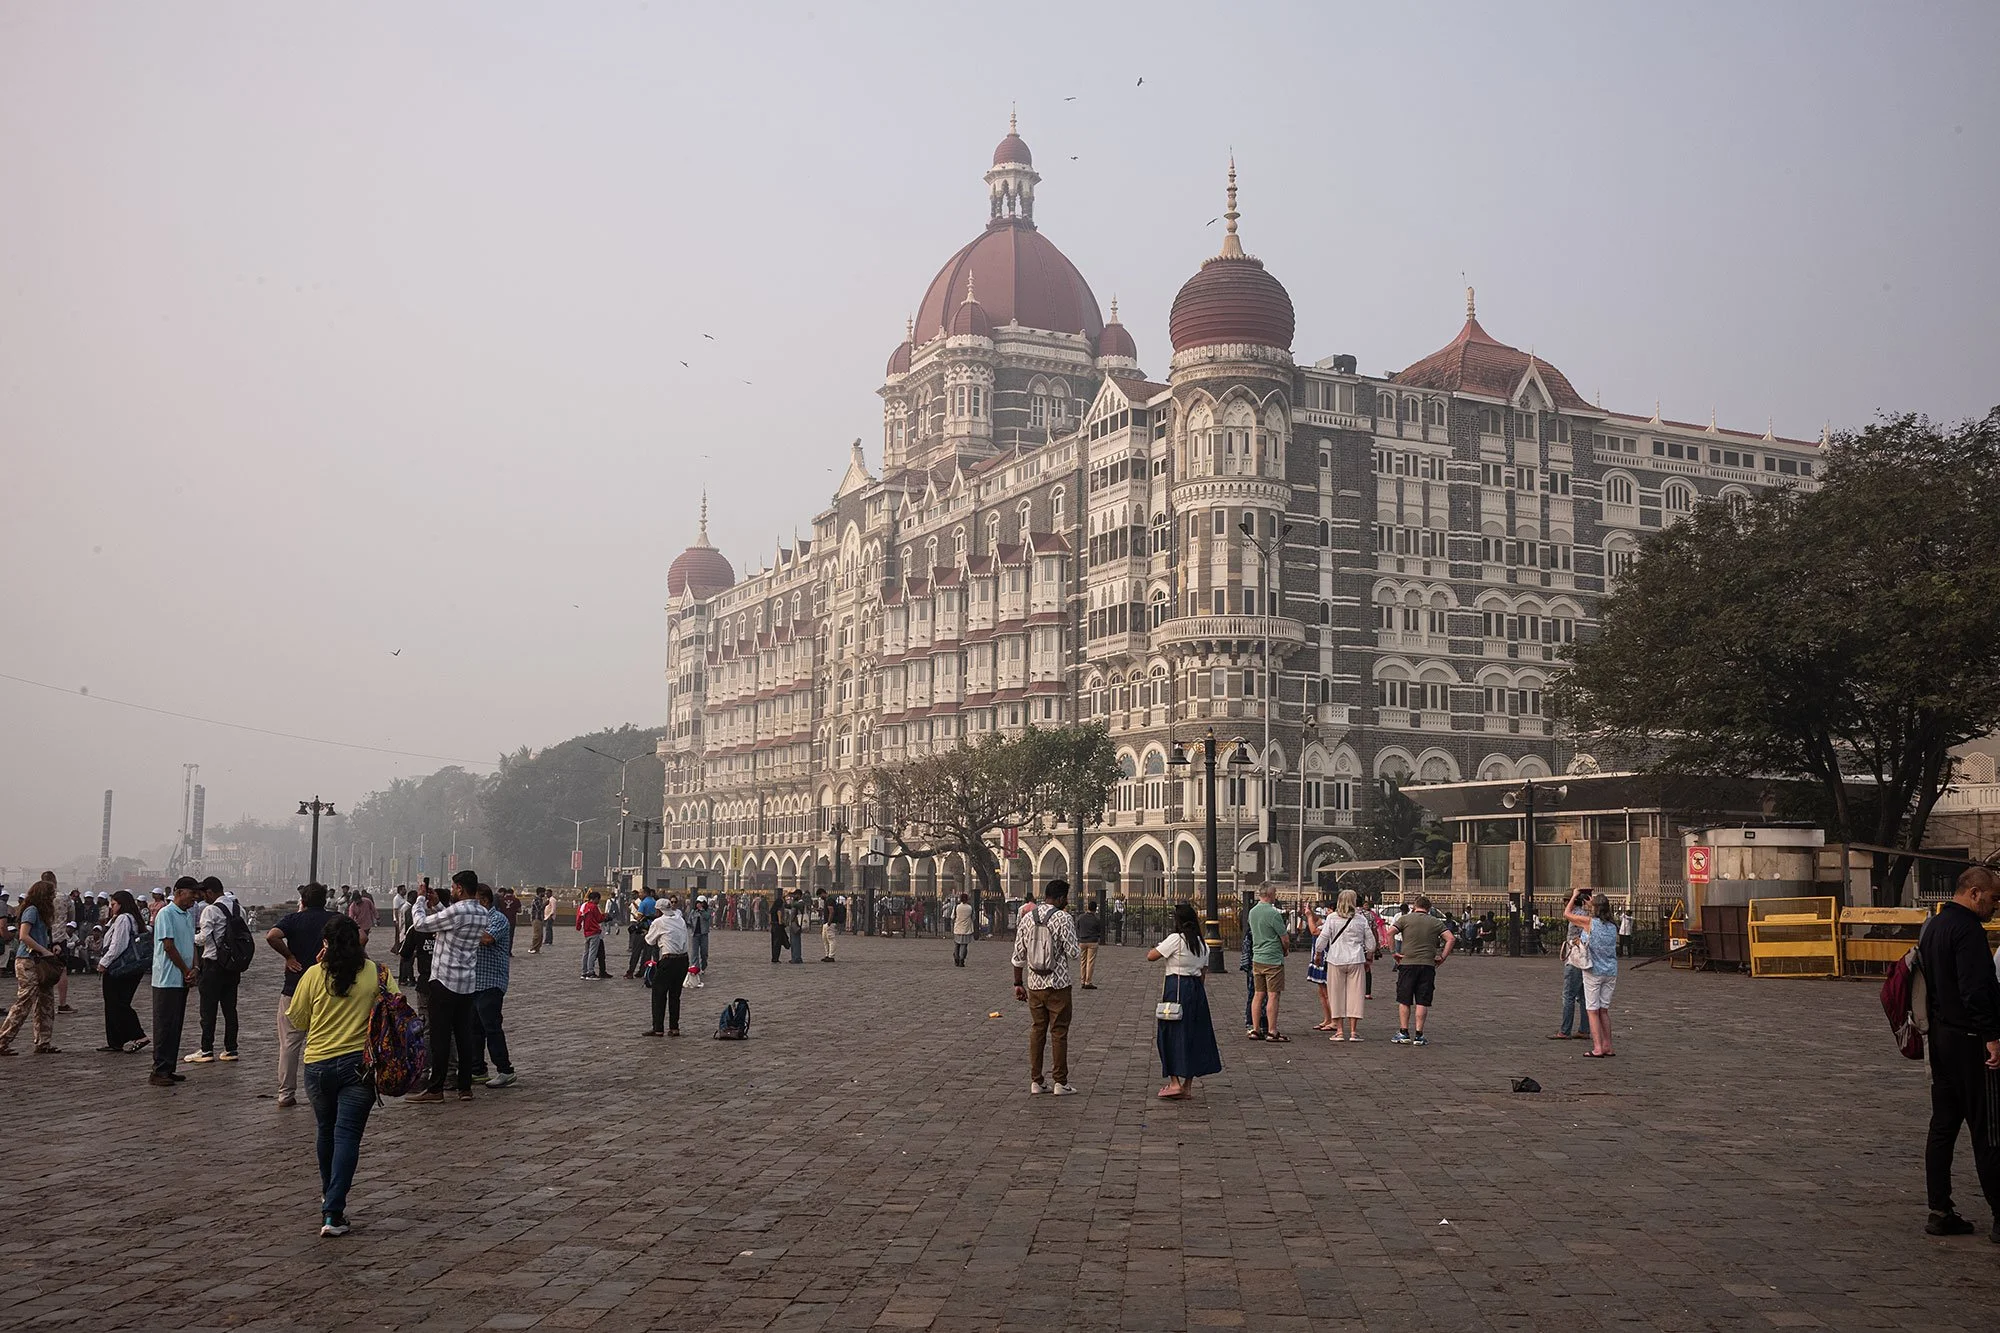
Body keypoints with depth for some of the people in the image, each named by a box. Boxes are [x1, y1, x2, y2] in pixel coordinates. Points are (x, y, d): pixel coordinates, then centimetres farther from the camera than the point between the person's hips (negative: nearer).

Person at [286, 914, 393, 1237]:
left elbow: (297, 1022, 2)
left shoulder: (313, 975, -6)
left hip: (318, 1065, 2)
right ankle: (333, 1212, -10)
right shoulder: (377, 973, -7)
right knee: (347, 1135, -1)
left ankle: (329, 1195, 41)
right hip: (359, 1064, -1)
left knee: (326, 1131, 22)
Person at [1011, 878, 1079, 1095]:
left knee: (1036, 1031, 11)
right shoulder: (1063, 919, -12)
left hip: (1034, 985, 5)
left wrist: (1018, 983, 16)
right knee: (1059, 1033, 2)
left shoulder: (1027, 919, 5)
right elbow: (1073, 953, -12)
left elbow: (1018, 956, 8)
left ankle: (1035, 1081, 12)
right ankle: (1059, 1082, 4)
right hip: (1058, 986, -5)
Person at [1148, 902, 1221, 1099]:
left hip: (1176, 988, -7)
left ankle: (1174, 1081, -8)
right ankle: (1187, 1085, 14)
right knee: (1194, 1035, 9)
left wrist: (1157, 947, 8)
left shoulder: (1176, 939, -10)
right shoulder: (1202, 944, 12)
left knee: (1171, 1035, 0)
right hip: (1197, 989, 7)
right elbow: (1204, 973, 14)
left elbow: (1151, 956, -11)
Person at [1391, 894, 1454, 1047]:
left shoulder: (1405, 919, 5)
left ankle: (1404, 1033, 7)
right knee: (1422, 1002, 4)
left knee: (1404, 1000, 8)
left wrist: (1394, 952, -4)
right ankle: (1418, 1035, 3)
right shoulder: (1436, 922, 9)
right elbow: (1451, 938, 0)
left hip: (1407, 963, -1)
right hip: (1428, 964, 1)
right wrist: (1442, 957, 2)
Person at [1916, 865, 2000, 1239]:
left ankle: (1940, 1211, 13)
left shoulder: (1933, 926, 15)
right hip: (1970, 1040, -9)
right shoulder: (1967, 930, -16)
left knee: (1943, 1125, 10)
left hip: (1941, 1036, 9)